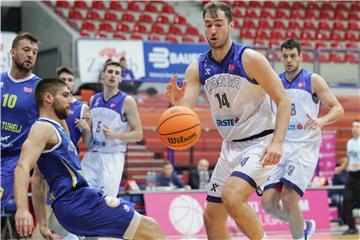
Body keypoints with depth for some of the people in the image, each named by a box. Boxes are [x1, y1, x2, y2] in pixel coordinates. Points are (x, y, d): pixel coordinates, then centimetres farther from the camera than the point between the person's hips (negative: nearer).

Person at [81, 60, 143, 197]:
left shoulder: (127, 101, -5)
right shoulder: (94, 99, 12)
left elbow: (138, 134, -6)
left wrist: (114, 135, -20)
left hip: (112, 159, -5)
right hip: (91, 156, 5)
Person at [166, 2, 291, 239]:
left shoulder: (250, 59, -14)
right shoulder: (197, 68, 1)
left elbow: (283, 100, -13)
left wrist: (277, 142, -25)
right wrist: (176, 101, -30)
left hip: (260, 143, -7)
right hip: (231, 146, 7)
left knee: (231, 197, -29)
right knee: (212, 215, 8)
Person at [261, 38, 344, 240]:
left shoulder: (313, 80, -2)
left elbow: (338, 109, -5)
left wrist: (321, 120, -24)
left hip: (305, 146, -5)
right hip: (281, 146, 5)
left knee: (289, 198, -19)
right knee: (268, 202, -3)